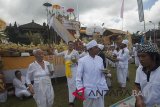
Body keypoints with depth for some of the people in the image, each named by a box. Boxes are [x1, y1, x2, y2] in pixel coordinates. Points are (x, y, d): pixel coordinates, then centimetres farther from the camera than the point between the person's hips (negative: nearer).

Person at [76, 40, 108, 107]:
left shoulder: (100, 59, 1)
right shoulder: (82, 60, -12)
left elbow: (102, 74, 11)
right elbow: (78, 76, -6)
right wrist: (80, 90, -8)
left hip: (100, 90, 4)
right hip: (88, 90, -3)